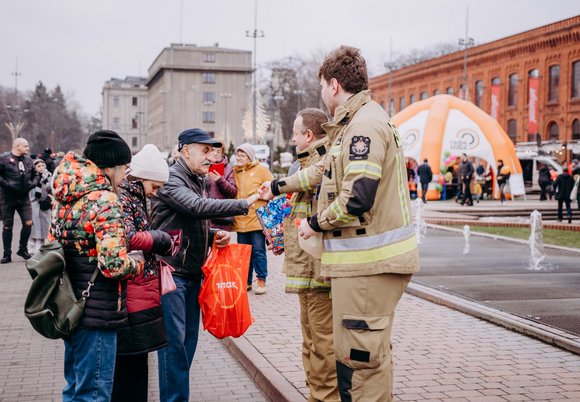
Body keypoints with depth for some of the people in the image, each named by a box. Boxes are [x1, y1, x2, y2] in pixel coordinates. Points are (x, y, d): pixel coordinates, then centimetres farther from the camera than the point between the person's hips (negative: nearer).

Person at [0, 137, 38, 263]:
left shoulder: (28, 160, 10)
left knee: (28, 223, -4)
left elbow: (35, 174, 21)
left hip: (24, 197, 4)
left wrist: (33, 183, 3)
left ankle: (23, 249, 16)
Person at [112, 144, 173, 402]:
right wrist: (160, 239, -12)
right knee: (130, 363, -4)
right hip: (131, 294, -10)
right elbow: (127, 238, -25)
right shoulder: (121, 197, -13)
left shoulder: (134, 197, 17)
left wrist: (155, 255, 9)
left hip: (138, 292, 10)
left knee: (134, 362, 15)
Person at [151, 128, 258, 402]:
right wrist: (244, 204, -30)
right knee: (173, 340, -7)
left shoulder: (198, 181, 17)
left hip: (193, 272, 9)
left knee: (189, 338, 11)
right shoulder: (171, 180, -12)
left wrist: (214, 235, 4)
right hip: (172, 271, -9)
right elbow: (197, 208, -29)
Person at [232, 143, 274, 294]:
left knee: (258, 251, -1)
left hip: (257, 218, -5)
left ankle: (261, 281, 9)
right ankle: (246, 281, 21)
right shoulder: (234, 172, 12)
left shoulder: (261, 170, -1)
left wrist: (257, 194, -10)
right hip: (240, 220, 5)